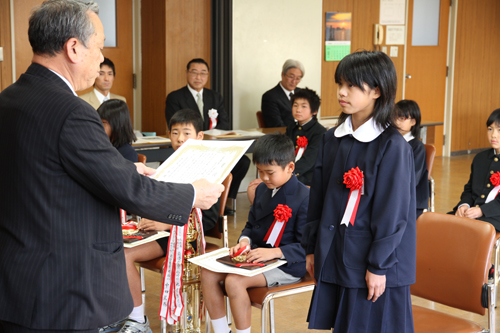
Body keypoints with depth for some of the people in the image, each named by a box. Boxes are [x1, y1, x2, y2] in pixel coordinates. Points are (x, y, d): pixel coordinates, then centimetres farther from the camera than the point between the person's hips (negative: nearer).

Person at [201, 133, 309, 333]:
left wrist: (275, 252, -28)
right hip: (257, 256, 8)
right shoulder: (262, 190, 10)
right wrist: (245, 240, -4)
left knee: (234, 281, -28)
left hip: (287, 265, -8)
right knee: (208, 272, -8)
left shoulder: (304, 198, -15)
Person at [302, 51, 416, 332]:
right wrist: (312, 247, 13)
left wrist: (379, 266, -13)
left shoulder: (393, 146, -13)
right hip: (333, 256, 6)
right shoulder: (332, 139, 6)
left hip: (371, 259, -6)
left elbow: (393, 211, -14)